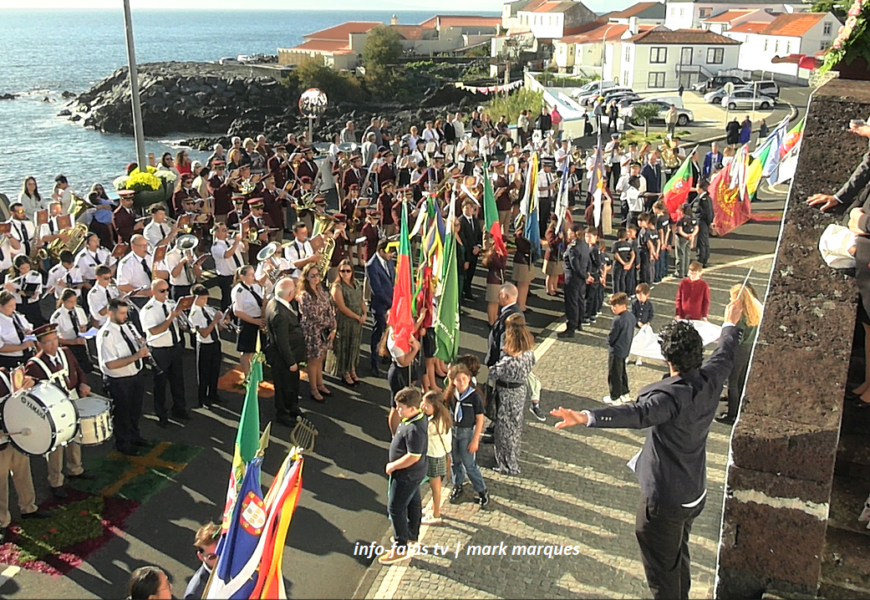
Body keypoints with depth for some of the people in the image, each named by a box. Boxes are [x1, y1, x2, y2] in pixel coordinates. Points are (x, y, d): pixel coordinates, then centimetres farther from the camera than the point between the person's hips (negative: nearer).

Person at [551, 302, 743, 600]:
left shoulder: (670, 396, -31)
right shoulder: (710, 380, -7)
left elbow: (636, 413, -48)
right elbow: (725, 355, 14)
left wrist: (586, 417, -61)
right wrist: (730, 325, 34)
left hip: (665, 501, -9)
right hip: (695, 494, 9)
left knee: (662, 571, 10)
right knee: (679, 559, 32)